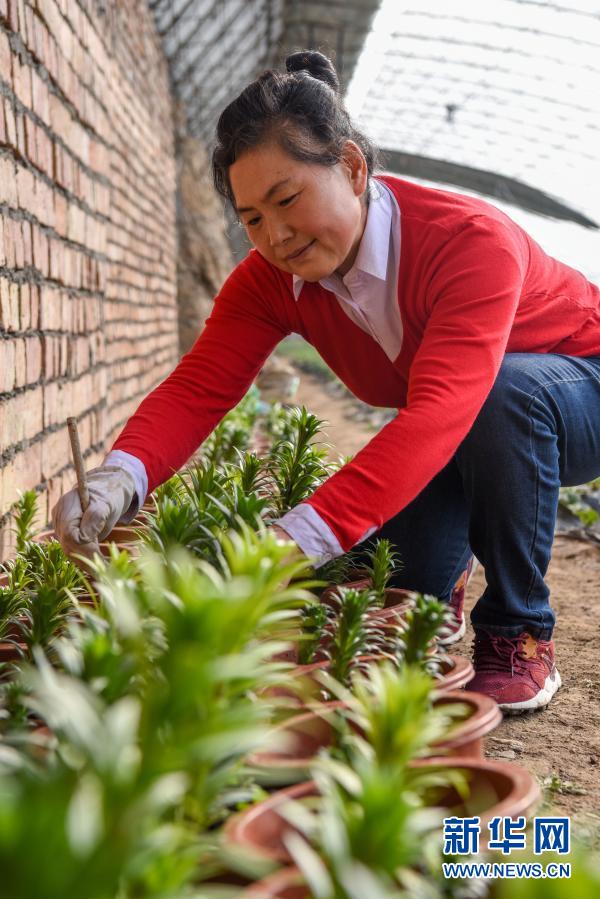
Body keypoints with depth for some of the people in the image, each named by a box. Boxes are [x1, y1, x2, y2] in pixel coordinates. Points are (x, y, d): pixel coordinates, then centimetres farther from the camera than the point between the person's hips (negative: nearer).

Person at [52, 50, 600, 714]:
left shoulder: (473, 240, -35)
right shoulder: (269, 279, -16)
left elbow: (441, 409, -48)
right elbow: (198, 386, -27)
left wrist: (304, 535, -59)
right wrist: (118, 478, -48)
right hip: (455, 448, 4)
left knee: (506, 387, -38)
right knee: (389, 574, -19)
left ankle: (520, 634, -18)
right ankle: (428, 611, 21)